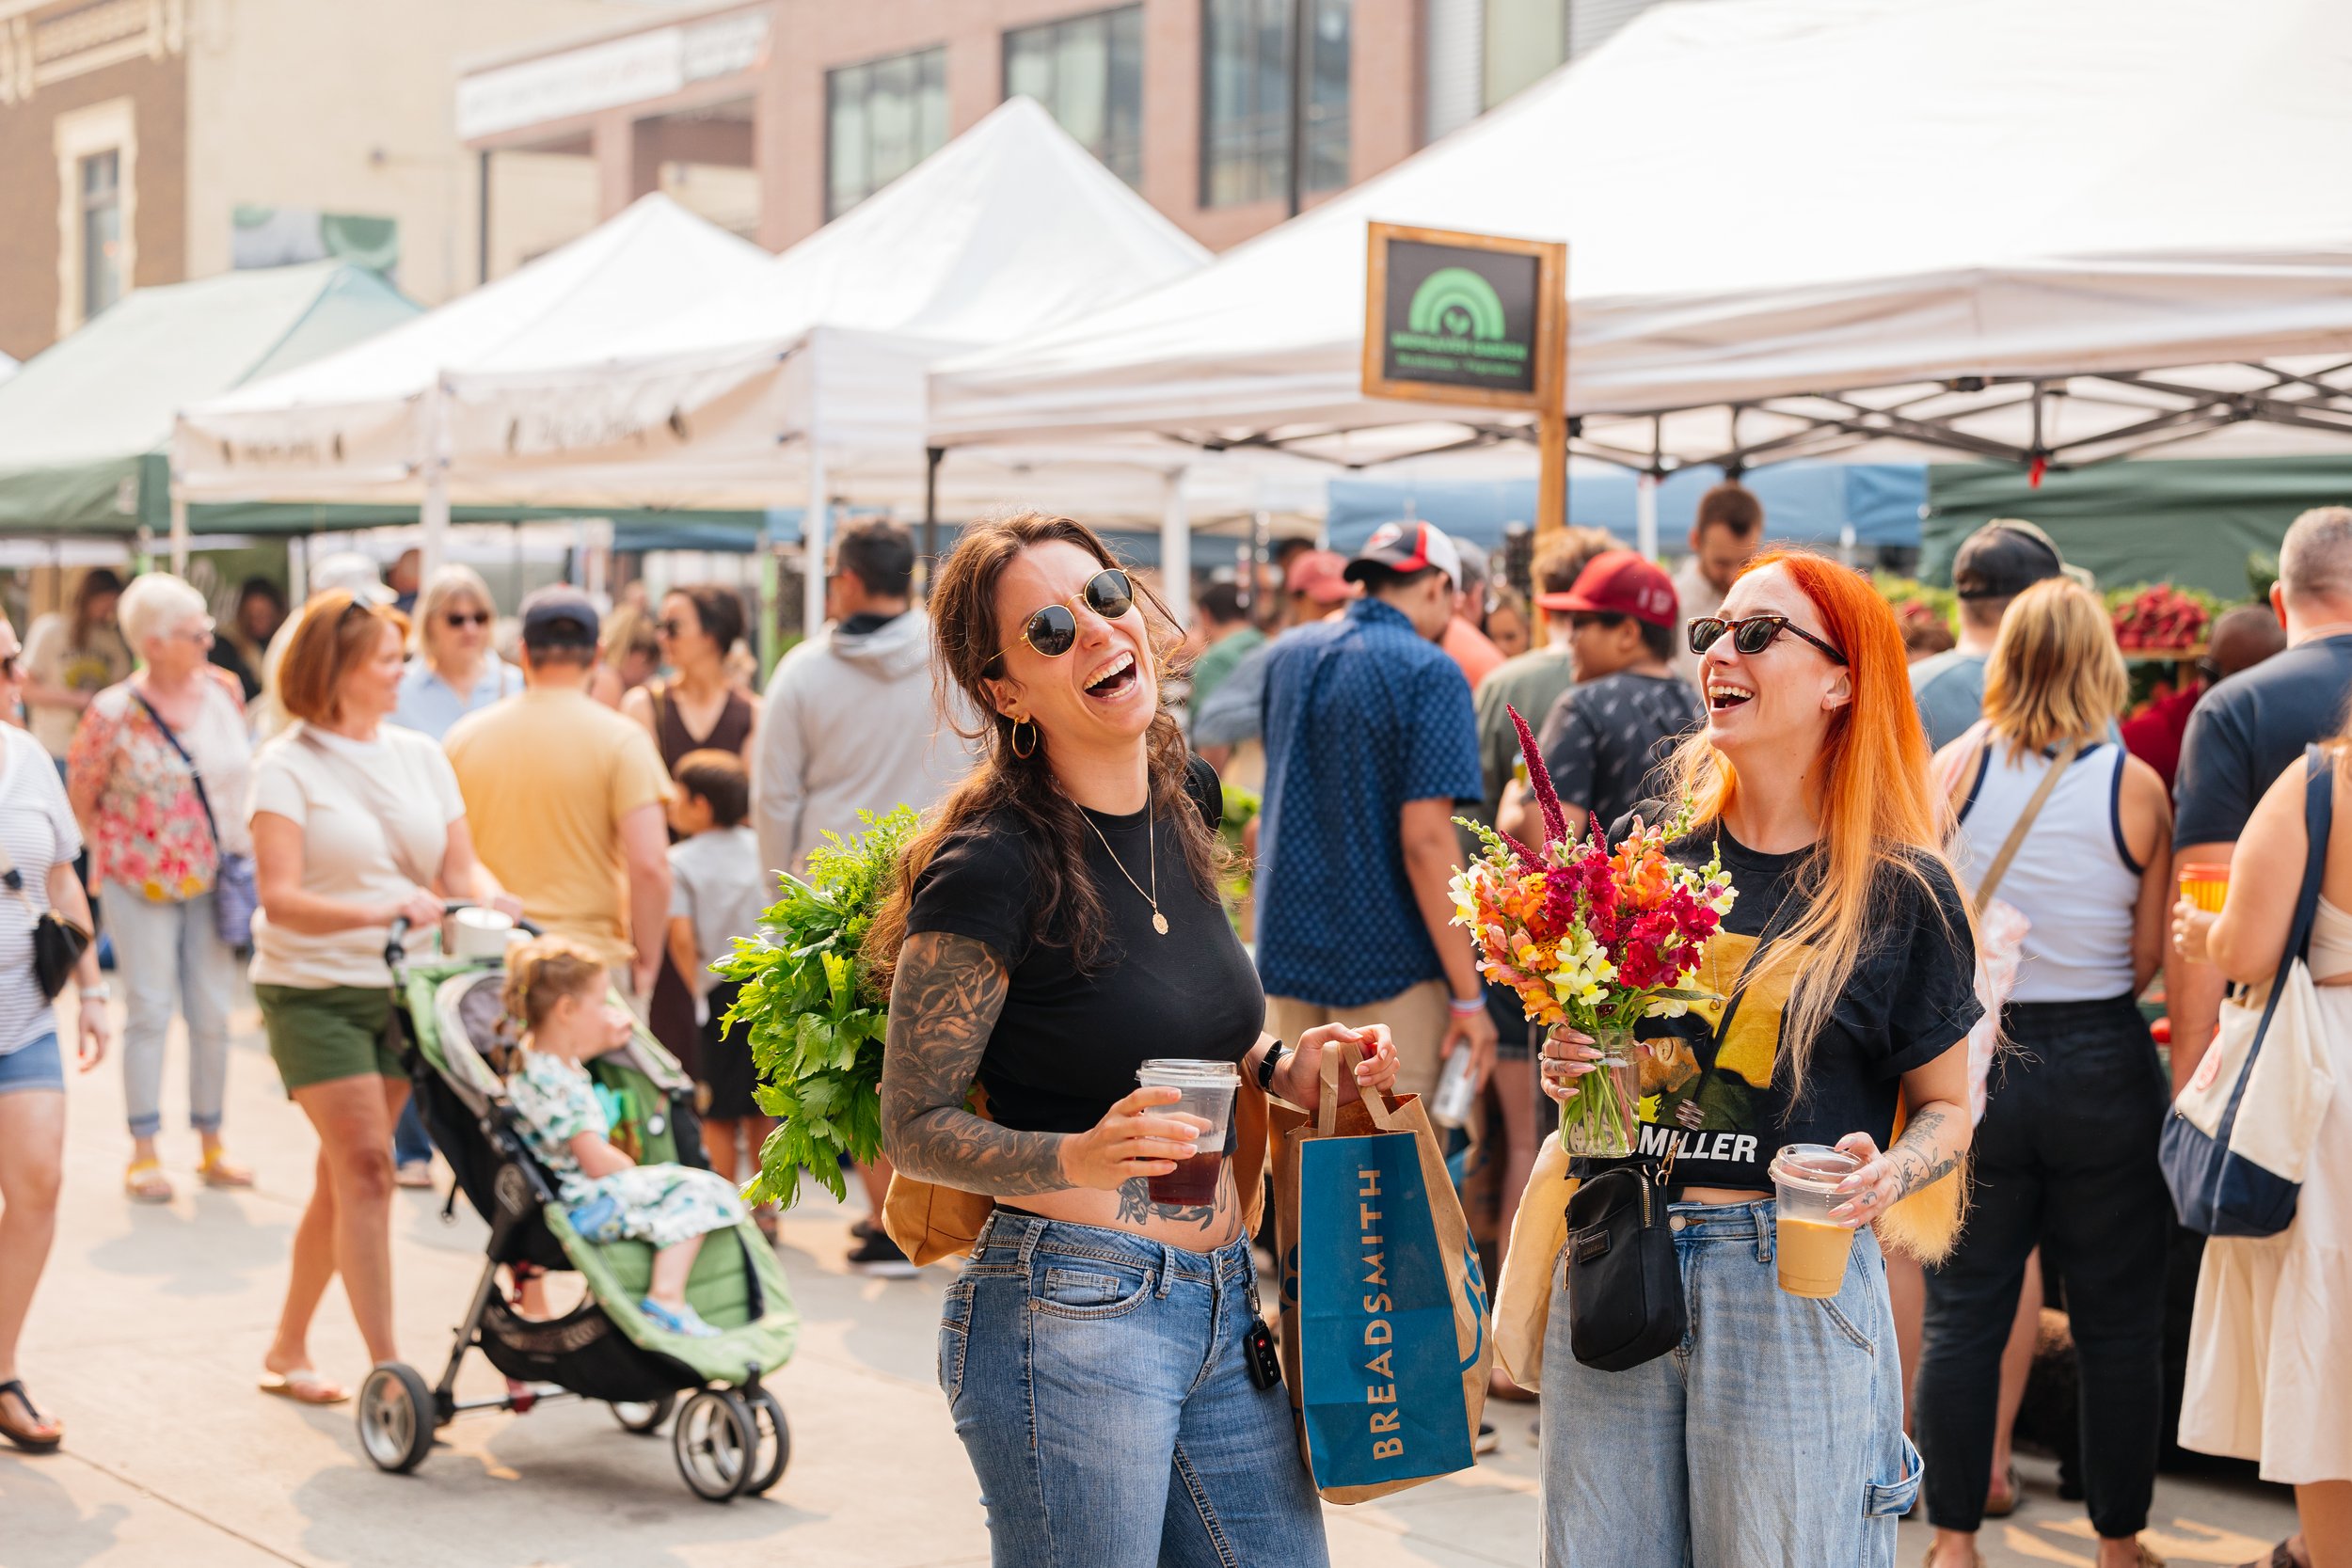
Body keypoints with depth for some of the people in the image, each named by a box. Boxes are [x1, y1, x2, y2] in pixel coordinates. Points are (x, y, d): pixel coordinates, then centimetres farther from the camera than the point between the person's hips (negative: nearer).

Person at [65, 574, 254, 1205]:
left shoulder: (224, 691, 0)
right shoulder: (114, 714, -13)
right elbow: (80, 795, -1)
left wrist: (242, 856, 11)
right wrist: (113, 852, 1)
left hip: (216, 878, 4)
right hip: (142, 884, -4)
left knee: (214, 1014, 7)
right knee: (151, 1011, -1)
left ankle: (211, 1148, 18)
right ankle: (143, 1154, 9)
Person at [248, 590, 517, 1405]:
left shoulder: (420, 755, 9)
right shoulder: (288, 765, -8)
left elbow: (461, 864, 6)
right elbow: (279, 898, -16)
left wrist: (492, 899, -16)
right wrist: (376, 913, -30)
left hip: (402, 988, 5)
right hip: (313, 992, -5)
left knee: (342, 1179, 11)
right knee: (365, 1169, -12)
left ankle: (287, 1352, 25)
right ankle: (387, 1367, -9)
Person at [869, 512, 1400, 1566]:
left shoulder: (1181, 799, 7)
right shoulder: (992, 866, -16)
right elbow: (912, 1127, -11)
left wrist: (1283, 1071, 4)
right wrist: (1078, 1158, -27)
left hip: (1221, 1304, 8)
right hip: (1072, 1316, -7)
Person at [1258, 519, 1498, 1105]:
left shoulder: (1287, 654, 9)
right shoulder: (1430, 673, -12)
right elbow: (1425, 838, -19)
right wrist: (1469, 997, -17)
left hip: (1286, 949, 6)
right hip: (1384, 963, -6)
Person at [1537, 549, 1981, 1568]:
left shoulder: (1904, 890, -3)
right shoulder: (1656, 859, 8)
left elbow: (1945, 1106, 3)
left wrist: (1889, 1173, -17)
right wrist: (1564, 1068, -2)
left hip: (1793, 1281, -4)